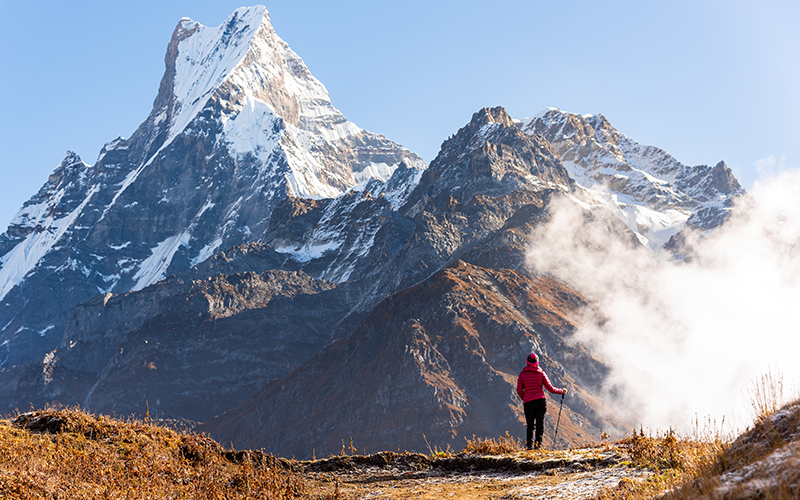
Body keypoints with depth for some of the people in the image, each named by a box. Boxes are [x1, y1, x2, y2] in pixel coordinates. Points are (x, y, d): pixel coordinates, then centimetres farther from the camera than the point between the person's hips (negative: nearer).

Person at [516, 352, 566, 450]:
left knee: (530, 425, 8)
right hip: (541, 401, 0)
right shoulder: (541, 373, 3)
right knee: (540, 424, 6)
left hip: (528, 403, 0)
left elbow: (519, 390, 2)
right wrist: (561, 391, 20)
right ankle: (538, 443, -4)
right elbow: (550, 388, 4)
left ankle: (529, 444, -2)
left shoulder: (522, 374, 3)